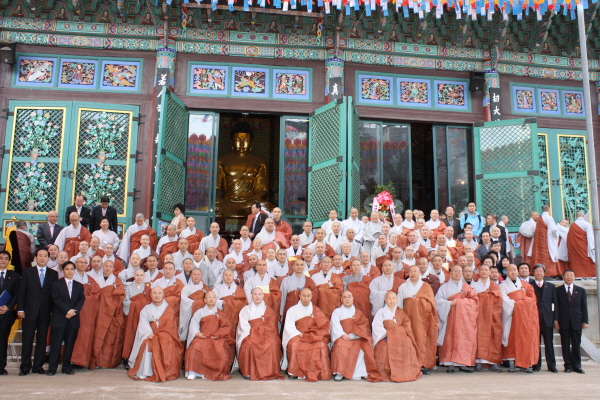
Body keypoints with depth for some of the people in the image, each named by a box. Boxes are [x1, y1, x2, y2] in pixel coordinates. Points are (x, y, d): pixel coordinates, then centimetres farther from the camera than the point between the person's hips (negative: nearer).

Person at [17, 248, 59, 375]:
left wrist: (53, 310, -2)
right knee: (27, 340, 2)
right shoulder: (27, 272, 7)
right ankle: (25, 367, 9)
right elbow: (21, 292, 3)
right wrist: (20, 309, -4)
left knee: (42, 340, 5)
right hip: (29, 312, -1)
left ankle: (38, 366, 13)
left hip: (45, 312, 1)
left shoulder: (53, 274, 7)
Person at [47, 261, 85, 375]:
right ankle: (52, 368, 3)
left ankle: (67, 367, 11)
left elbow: (81, 300, 6)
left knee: (70, 344, 4)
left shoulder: (79, 286, 15)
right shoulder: (56, 284, 6)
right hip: (59, 319, -3)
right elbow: (56, 300, -5)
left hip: (73, 319, 3)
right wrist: (67, 311, -15)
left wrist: (74, 311, -12)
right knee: (56, 343, -2)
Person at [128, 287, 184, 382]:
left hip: (165, 336, -1)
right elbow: (143, 324, 3)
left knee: (165, 345, -33)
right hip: (150, 335, 1)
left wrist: (157, 335, -13)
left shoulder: (169, 309, 13)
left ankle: (164, 373, -28)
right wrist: (149, 334, -16)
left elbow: (169, 325, 1)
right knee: (147, 344, -31)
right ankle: (144, 373, -28)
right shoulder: (146, 309, 18)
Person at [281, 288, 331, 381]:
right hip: (297, 337, -1)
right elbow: (288, 327, -2)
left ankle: (320, 373, -22)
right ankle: (295, 372, -23)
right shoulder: (292, 310, 9)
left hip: (313, 338, 1)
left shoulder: (316, 311, 14)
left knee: (321, 345, -30)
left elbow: (324, 326, 3)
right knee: (295, 345, -34)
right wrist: (299, 334, -19)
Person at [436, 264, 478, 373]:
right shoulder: (444, 287, 10)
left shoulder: (467, 287, 14)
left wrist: (459, 301, -7)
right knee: (450, 338, -7)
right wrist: (450, 303, -13)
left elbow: (474, 300, 2)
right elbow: (438, 300, -1)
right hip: (450, 316, -1)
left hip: (464, 317, 1)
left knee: (463, 339, -6)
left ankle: (462, 363, -1)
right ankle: (450, 364, -6)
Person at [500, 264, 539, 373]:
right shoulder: (503, 286, 7)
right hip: (512, 314, -2)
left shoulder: (525, 284, 16)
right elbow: (505, 301, -6)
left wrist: (516, 302, -6)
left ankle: (526, 364, -2)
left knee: (526, 337, -4)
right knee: (512, 337, -6)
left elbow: (533, 298, 5)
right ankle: (511, 363, -5)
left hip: (526, 314, 3)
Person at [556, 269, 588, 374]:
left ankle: (577, 366, 13)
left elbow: (584, 307, 8)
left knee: (576, 345, 5)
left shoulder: (581, 290, 10)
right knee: (565, 345, 2)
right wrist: (556, 320, -5)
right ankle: (568, 365, 9)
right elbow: (556, 306, 2)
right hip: (563, 322, -1)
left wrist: (585, 321, 1)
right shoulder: (558, 290, 5)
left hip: (576, 322, 1)